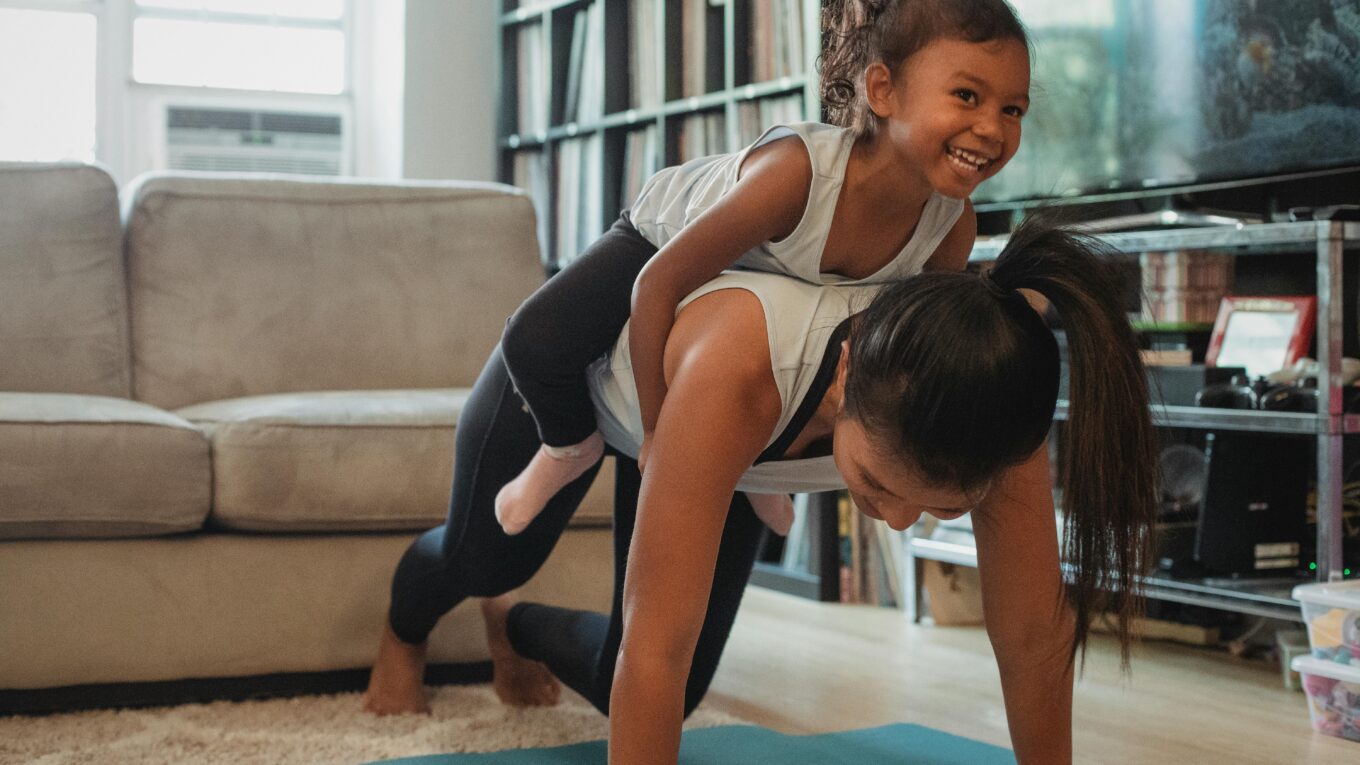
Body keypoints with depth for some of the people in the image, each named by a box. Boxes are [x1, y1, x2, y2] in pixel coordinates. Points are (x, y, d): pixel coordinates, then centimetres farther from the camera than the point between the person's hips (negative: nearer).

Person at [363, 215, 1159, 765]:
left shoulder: (982, 403, -39)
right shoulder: (736, 370, -52)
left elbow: (1036, 636, -29)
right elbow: (655, 649, -49)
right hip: (574, 352, -4)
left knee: (649, 696, 8)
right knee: (488, 559, 22)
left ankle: (520, 629, 43)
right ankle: (404, 629, 61)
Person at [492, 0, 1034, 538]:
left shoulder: (954, 228, -29)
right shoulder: (796, 170, -46)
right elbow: (658, 284, -37)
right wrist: (658, 432, -30)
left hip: (775, 281, 5)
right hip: (662, 235, -5)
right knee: (535, 342, -24)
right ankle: (572, 446, 9)